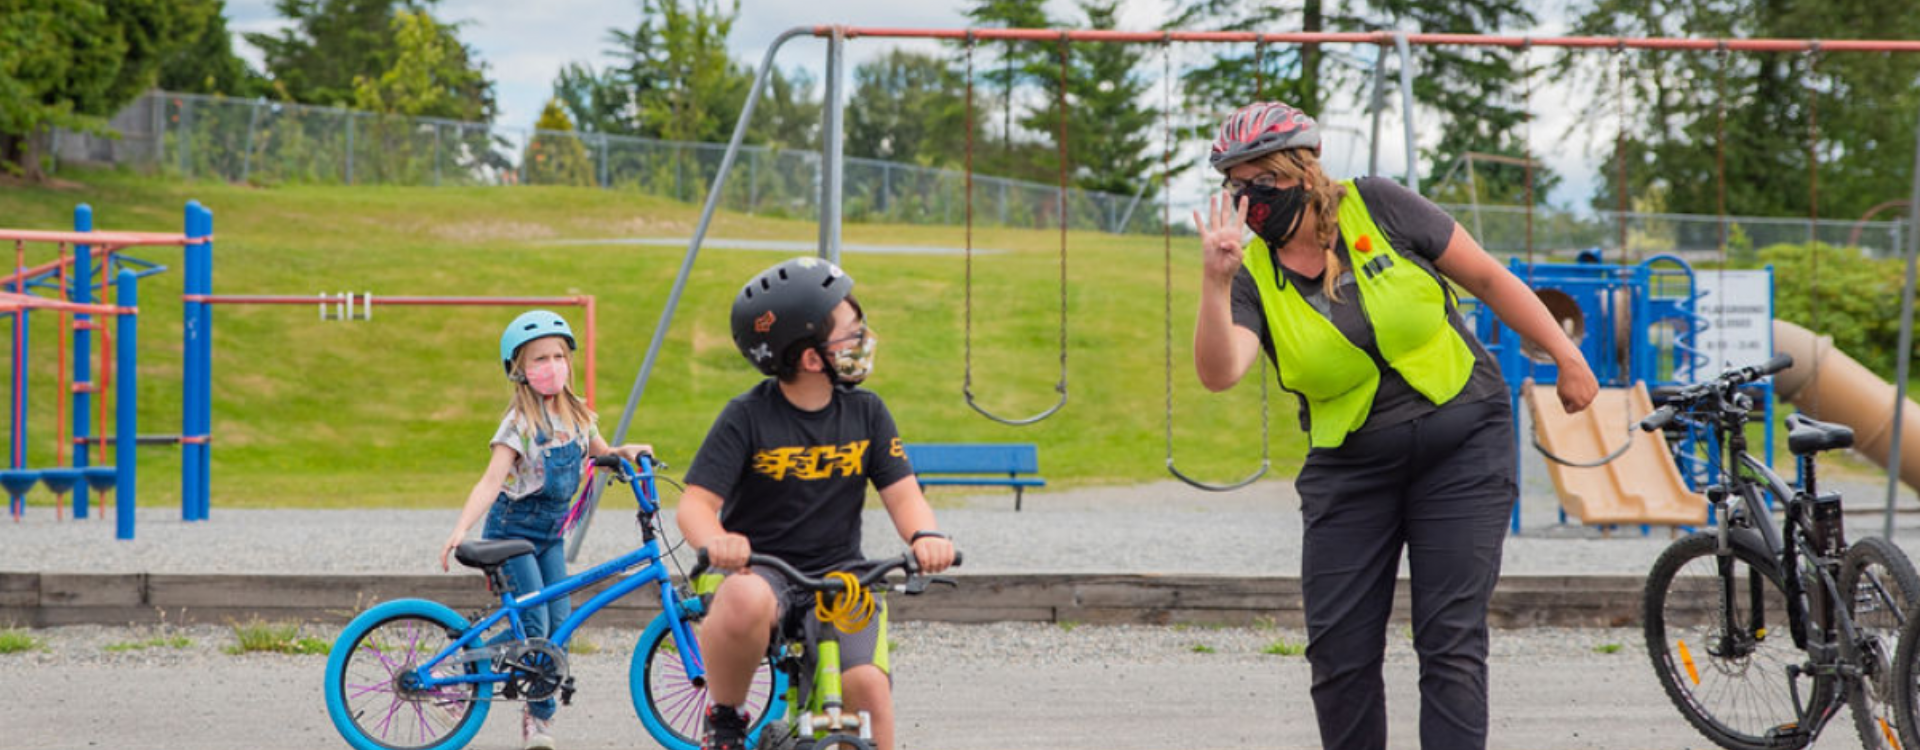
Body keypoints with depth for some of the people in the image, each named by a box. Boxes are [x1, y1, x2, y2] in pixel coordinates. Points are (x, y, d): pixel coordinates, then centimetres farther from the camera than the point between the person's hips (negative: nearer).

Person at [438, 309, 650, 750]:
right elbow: (491, 481, -25)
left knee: (559, 624, -3)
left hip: (550, 533, 6)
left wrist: (624, 453, -5)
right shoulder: (519, 424, -16)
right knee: (533, 626, -14)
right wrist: (460, 531, -38)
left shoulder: (576, 415, 3)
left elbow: (599, 454, 20)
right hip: (512, 530, -6)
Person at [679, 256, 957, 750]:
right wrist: (715, 540, -37)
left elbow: (902, 493, 1)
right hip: (759, 569, -3)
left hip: (839, 578, 3)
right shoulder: (747, 418, -8)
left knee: (866, 684, -22)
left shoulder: (866, 413, 4)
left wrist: (925, 534, -23)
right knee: (745, 601, -39)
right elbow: (696, 502, -13)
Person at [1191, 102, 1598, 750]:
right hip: (1349, 471, 3)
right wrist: (1216, 281, -35)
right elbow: (1219, 373, -22)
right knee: (1338, 651, -1)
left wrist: (1567, 358, 0)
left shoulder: (1376, 207, -8)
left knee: (1451, 642, -8)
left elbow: (1487, 277, 0)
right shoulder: (1254, 275, -4)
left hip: (1461, 448, -2)